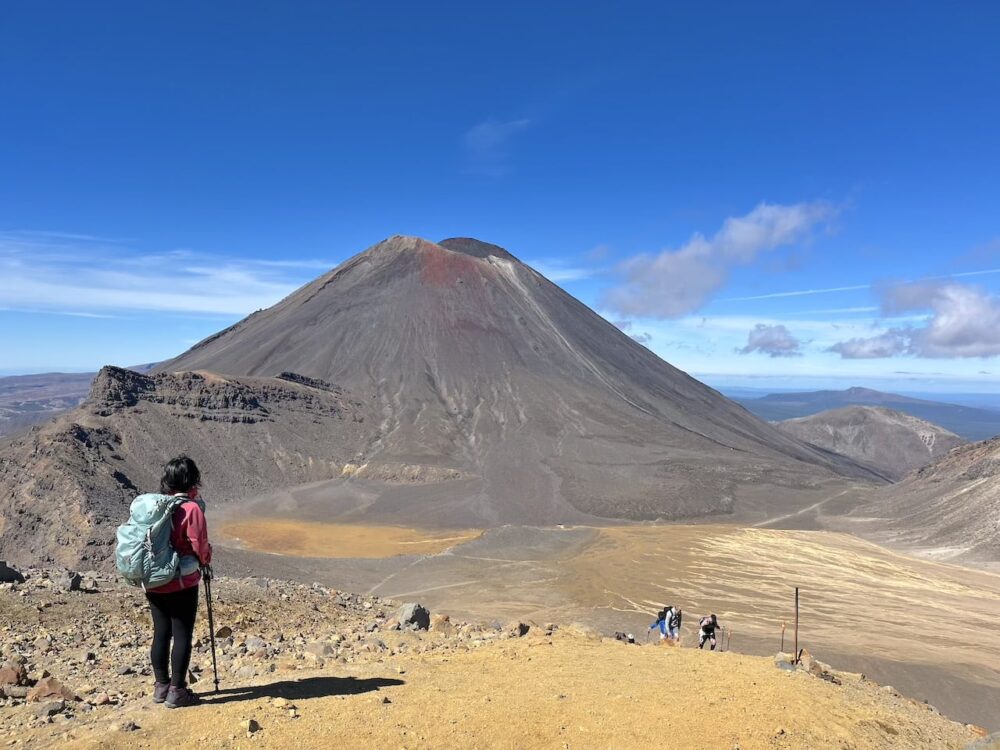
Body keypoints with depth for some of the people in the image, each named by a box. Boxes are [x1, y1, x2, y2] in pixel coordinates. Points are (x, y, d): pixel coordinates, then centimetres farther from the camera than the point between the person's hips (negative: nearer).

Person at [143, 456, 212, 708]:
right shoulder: (192, 508, -15)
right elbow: (200, 545, -11)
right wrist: (206, 560, 10)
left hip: (154, 582, 6)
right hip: (182, 583, -6)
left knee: (161, 633, 15)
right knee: (182, 635, 4)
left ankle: (161, 686, 26)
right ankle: (177, 691, 9)